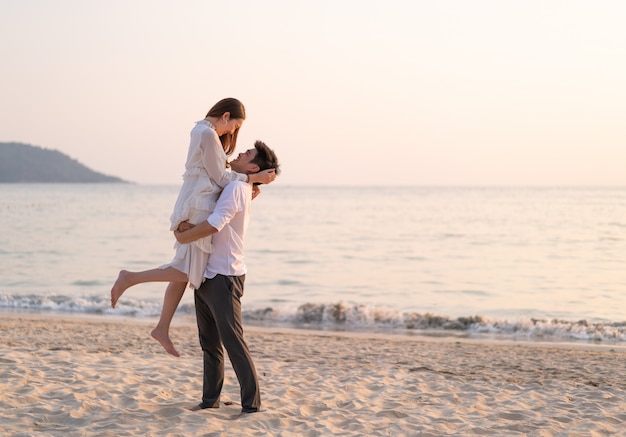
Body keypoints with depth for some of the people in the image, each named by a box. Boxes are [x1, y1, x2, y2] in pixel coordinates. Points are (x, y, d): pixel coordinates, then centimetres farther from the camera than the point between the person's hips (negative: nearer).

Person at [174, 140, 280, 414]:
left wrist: (183, 237, -11)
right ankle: (210, 399, 20)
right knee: (209, 343, 13)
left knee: (233, 342, -10)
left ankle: (251, 404, -8)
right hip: (207, 276, 10)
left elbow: (214, 224, -26)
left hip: (223, 278, -10)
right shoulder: (237, 188, 17)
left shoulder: (237, 188, -14)